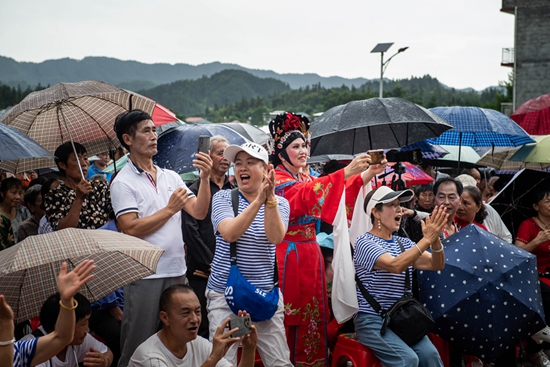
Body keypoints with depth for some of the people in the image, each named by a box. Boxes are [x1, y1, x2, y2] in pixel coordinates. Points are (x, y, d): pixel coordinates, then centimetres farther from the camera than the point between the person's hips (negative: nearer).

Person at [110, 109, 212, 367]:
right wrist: (169, 209, -12)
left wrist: (205, 178, -11)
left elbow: (199, 212, 3)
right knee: (139, 346, 3)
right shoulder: (123, 182, -6)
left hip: (177, 271, 6)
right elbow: (131, 229, -15)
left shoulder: (170, 176, 11)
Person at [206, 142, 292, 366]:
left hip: (266, 295, 1)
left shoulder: (280, 203, 4)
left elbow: (275, 237, -15)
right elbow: (229, 234, -19)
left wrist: (270, 198, -27)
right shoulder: (223, 198, 0)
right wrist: (258, 200, -27)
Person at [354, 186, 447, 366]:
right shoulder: (365, 242, -10)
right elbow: (395, 266, -27)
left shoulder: (403, 243, 12)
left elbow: (436, 265, 0)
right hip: (372, 320, -6)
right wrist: (427, 239, -29)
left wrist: (435, 239, -19)